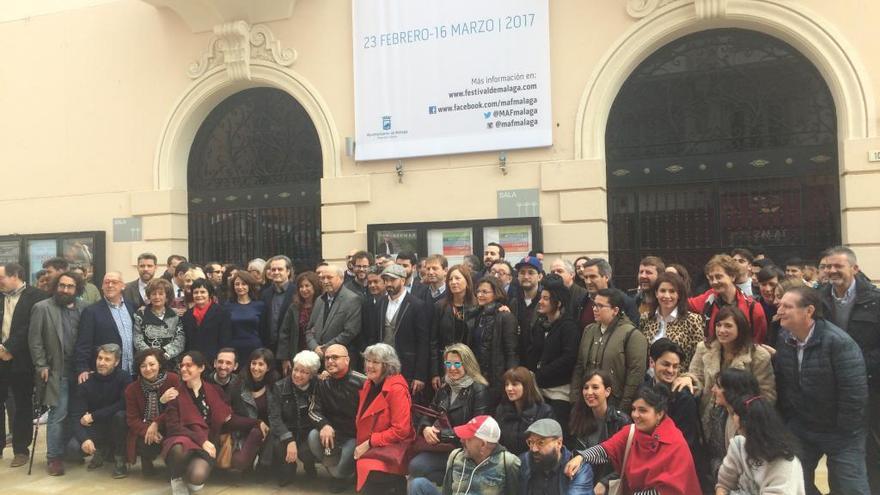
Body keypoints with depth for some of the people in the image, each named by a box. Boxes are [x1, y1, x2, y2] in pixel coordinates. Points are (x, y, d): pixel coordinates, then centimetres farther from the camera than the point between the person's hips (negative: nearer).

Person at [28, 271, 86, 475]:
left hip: (78, 370, 3)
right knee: (59, 414, -4)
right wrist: (42, 366, -8)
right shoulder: (42, 308, -2)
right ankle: (54, 457, 8)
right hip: (56, 371, -3)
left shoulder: (82, 309, 6)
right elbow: (34, 341, -4)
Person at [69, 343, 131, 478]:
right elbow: (76, 416, -14)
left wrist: (93, 416, -22)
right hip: (94, 428, 2)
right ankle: (101, 451, 11)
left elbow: (124, 404, -23)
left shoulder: (124, 377, -13)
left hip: (115, 427, -2)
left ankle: (119, 459, -13)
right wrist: (84, 439, -32)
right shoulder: (86, 383, -8)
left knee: (120, 415, -33)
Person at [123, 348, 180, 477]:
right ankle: (147, 460, 7)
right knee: (147, 444, -31)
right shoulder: (132, 389, 0)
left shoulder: (173, 379, -8)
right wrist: (148, 431, -23)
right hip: (143, 430, 1)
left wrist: (156, 424, -22)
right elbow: (132, 419, -4)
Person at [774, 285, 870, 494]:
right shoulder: (783, 339, -5)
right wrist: (787, 420, 5)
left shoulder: (839, 342, -24)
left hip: (840, 433, -5)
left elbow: (854, 392, -22)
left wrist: (844, 432, -16)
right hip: (799, 429, 5)